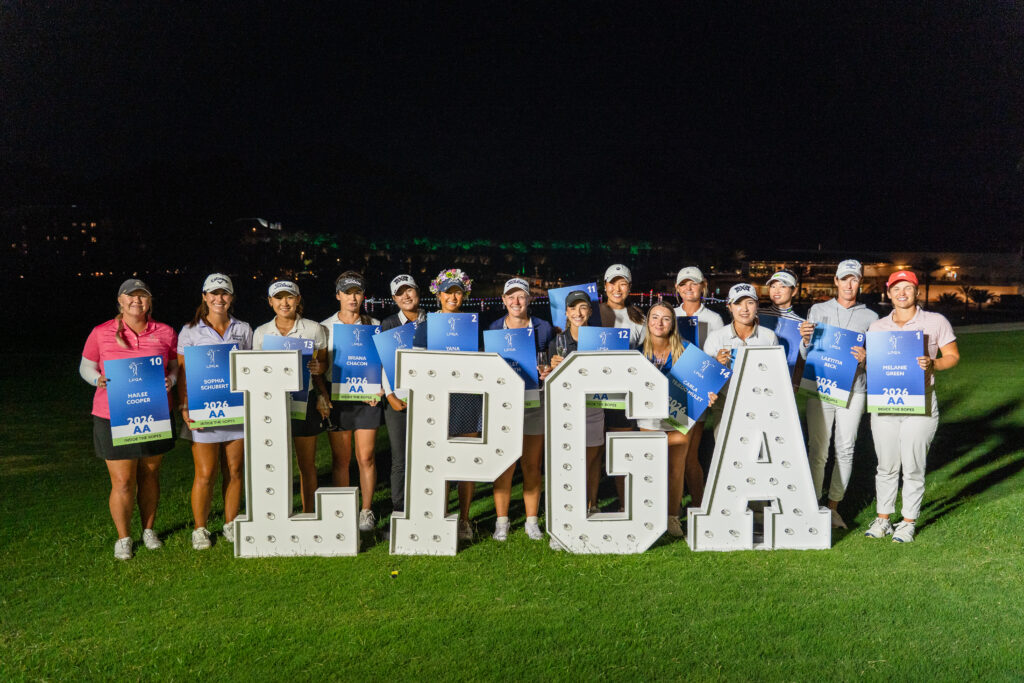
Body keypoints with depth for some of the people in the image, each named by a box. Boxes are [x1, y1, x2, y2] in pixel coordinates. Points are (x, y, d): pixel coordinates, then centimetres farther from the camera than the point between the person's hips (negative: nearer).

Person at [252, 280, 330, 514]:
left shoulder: (314, 329, 1)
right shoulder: (261, 333, 6)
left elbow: (324, 363, 10)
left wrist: (318, 368, -13)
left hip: (305, 400, -1)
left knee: (307, 463, 5)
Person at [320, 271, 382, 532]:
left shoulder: (374, 325, 7)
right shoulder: (325, 327, 6)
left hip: (366, 398, 0)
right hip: (336, 397, 0)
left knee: (366, 456, 0)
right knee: (340, 458, 4)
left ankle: (366, 511, 13)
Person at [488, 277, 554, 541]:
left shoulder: (544, 328, 5)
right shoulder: (493, 329, 5)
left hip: (535, 403, 1)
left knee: (532, 465, 6)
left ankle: (532, 521, 17)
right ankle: (501, 521, 10)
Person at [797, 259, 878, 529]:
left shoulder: (870, 317, 10)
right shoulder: (818, 311, 10)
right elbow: (806, 355, 7)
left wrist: (866, 358, -13)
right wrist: (805, 339, -14)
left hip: (853, 389, 1)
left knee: (845, 450, 2)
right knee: (818, 451, -3)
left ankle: (834, 507, 15)